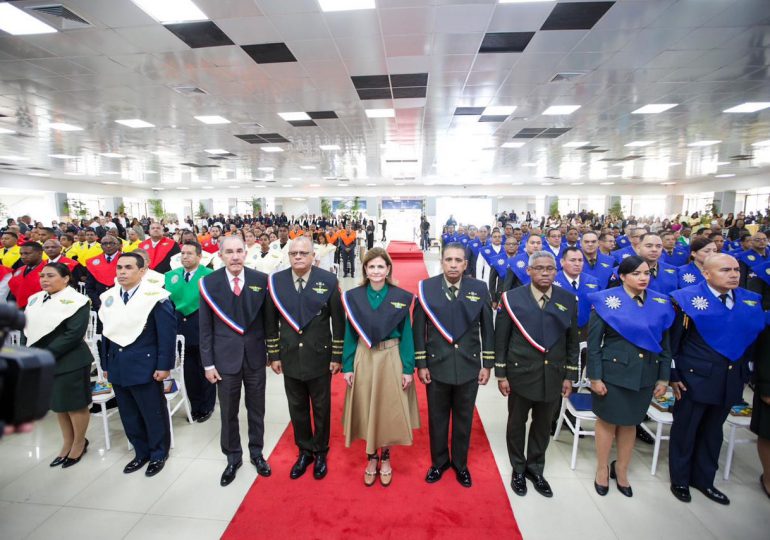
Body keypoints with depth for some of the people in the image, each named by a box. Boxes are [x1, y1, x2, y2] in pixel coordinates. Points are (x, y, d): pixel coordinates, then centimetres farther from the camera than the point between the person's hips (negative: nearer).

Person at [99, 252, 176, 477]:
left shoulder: (154, 296, -13)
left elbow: (167, 332, -13)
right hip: (117, 367, 6)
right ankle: (142, 452, 35)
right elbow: (106, 332, 12)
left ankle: (159, 454, 29)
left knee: (153, 414, 9)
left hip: (145, 367, -6)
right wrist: (105, 364, 12)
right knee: (129, 416, 17)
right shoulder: (108, 297, 6)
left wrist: (164, 365, -15)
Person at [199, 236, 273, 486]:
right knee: (228, 412, 14)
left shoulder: (261, 280, -6)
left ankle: (256, 453, 37)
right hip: (225, 357, 0)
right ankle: (233, 458, 36)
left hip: (255, 355, 1)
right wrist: (208, 363, -3)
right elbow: (205, 327, -3)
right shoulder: (209, 283, -7)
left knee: (256, 409, 16)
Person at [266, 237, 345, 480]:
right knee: (297, 408, 17)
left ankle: (320, 452, 36)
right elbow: (271, 321, 4)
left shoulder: (328, 280, -10)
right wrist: (273, 355, 4)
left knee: (321, 408, 14)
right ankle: (304, 451, 39)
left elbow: (338, 321, -6)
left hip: (320, 357, -2)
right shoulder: (276, 281, -3)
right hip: (290, 358, 2)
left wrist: (337, 356, -5)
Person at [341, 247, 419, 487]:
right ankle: (371, 457, 34)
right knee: (366, 409, 12)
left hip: (391, 359, -1)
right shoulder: (353, 297, -4)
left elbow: (406, 334, -4)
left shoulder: (400, 297, -7)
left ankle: (385, 458, 34)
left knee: (389, 409, 10)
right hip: (364, 359, 1)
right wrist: (347, 366, -2)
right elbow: (350, 334, 0)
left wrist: (408, 368, -6)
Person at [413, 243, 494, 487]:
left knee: (464, 418, 17)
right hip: (437, 366, -1)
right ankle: (439, 461, 39)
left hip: (469, 366, 1)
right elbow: (419, 328, -4)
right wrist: (421, 364, -5)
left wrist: (487, 364, 1)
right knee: (437, 418, 16)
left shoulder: (479, 288, -4)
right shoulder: (427, 287, -7)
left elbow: (487, 328, 1)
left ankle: (460, 463, 39)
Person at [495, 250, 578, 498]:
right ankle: (518, 469, 36)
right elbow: (501, 339, -6)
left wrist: (569, 376, 4)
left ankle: (535, 468, 39)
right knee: (517, 423, 14)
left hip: (553, 375, 3)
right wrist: (501, 375, -6)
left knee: (543, 425, 17)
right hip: (520, 373, -2)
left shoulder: (568, 300, -1)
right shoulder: (512, 298, -9)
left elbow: (572, 341, 5)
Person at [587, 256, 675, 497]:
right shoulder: (607, 301, -11)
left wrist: (663, 377, 5)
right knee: (607, 421, 10)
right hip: (613, 372, -4)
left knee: (630, 423, 17)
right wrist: (595, 377, -12)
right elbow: (593, 342, -10)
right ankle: (602, 469, 30)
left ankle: (621, 470, 36)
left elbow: (665, 342, 8)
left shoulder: (661, 303, 2)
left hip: (645, 375, 4)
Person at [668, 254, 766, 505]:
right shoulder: (688, 299, -12)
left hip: (730, 380, 5)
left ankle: (704, 480, 37)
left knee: (712, 432, 19)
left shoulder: (751, 301, 4)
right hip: (695, 377, -5)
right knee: (685, 431, 10)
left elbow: (752, 340, 12)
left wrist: (745, 372, 8)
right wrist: (672, 375, -11)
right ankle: (680, 480, 28)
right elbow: (672, 340, -11)